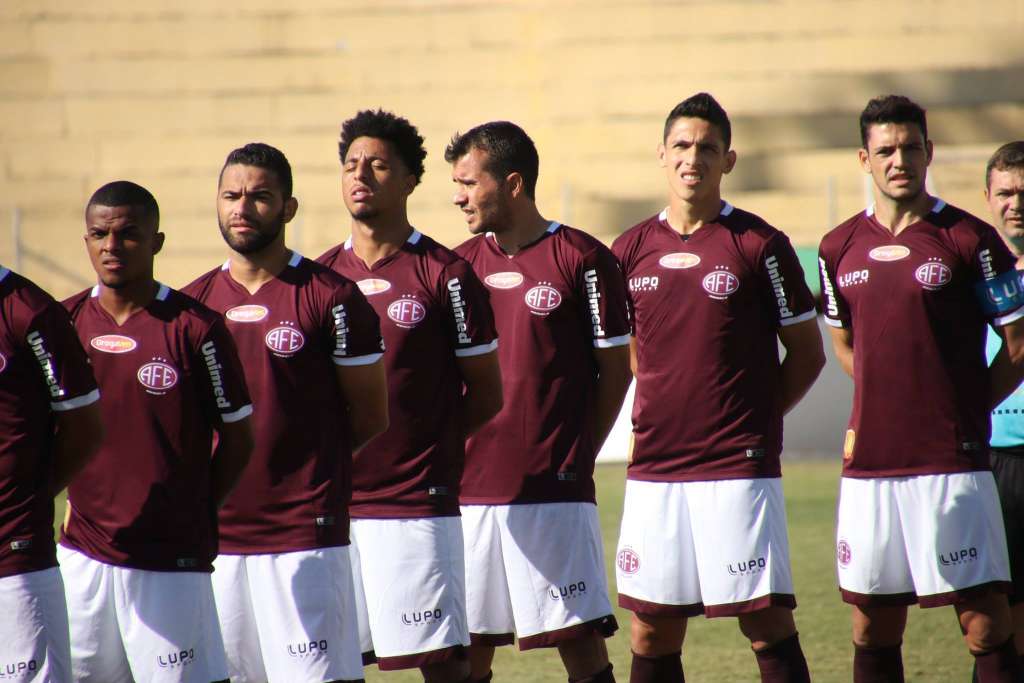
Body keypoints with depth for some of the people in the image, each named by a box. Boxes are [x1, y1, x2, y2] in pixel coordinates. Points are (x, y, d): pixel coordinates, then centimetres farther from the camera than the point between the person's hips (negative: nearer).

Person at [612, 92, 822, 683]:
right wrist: (655, 417, 11)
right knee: (652, 636, 6)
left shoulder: (759, 245, -3)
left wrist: (756, 417, -1)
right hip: (654, 470, 4)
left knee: (769, 626, -6)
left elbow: (807, 353, 3)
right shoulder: (631, 249, 9)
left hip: (740, 468, -4)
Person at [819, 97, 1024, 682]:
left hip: (952, 465, -5)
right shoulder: (840, 248, 10)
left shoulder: (968, 239, -4)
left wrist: (963, 411, 0)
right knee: (873, 631, 8)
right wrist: (885, 406, 12)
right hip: (868, 465, 5)